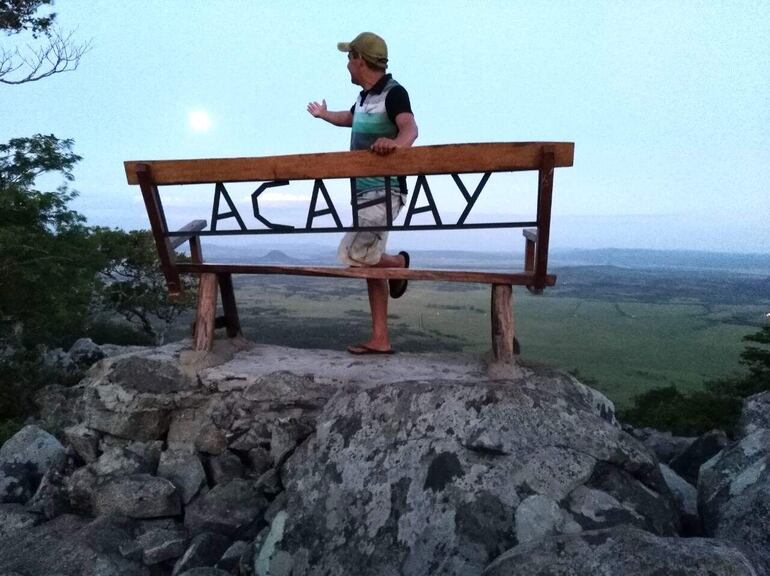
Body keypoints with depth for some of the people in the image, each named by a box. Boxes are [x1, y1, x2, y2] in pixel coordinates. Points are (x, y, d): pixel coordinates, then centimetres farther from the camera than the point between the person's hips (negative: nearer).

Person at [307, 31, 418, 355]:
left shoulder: (393, 92, -11)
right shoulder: (365, 97, 16)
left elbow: (410, 128, -30)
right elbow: (349, 118, 39)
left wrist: (395, 143, -53)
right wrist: (323, 115, 57)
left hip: (383, 192, -9)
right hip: (364, 192, 9)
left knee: (351, 255, -16)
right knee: (369, 262, 6)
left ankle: (399, 262, 12)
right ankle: (380, 340, 11)